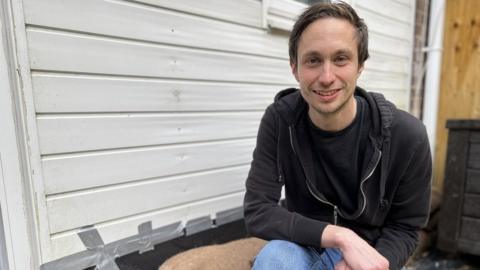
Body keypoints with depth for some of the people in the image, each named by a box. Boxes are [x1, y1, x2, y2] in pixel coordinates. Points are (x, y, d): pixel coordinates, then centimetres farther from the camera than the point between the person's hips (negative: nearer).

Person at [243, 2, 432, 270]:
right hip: (304, 247, 0)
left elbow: (404, 228, -6)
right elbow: (258, 212, -20)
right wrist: (341, 236, -30)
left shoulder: (406, 135, -18)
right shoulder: (279, 121, -18)